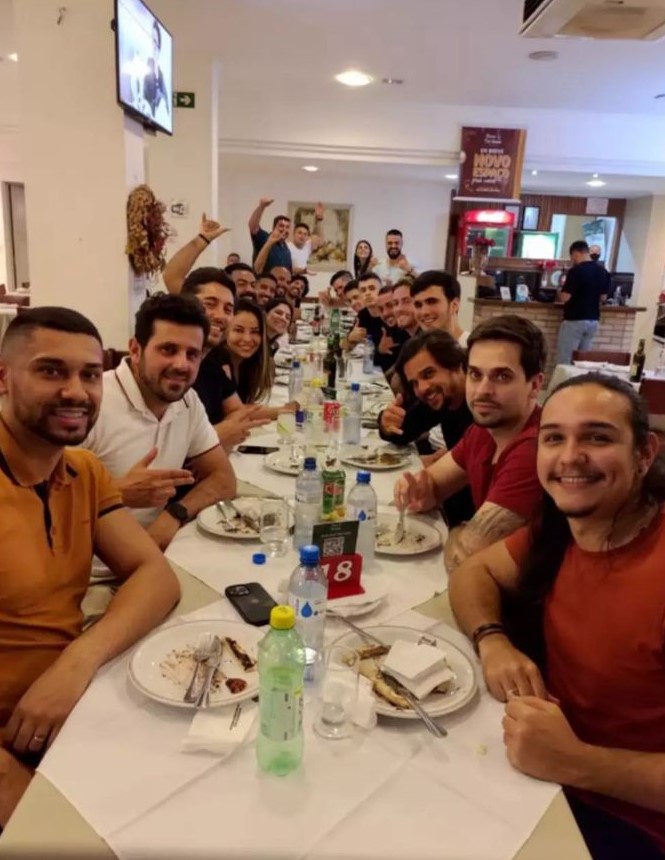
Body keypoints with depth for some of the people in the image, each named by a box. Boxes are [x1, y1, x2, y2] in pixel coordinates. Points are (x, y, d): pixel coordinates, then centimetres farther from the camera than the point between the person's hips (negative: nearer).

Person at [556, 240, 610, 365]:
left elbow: (565, 297, -17)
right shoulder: (603, 272, 7)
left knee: (565, 360, 0)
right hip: (594, 320, 7)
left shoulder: (576, 271, -15)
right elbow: (603, 298, 12)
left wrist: (558, 294, 4)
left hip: (574, 320, -7)